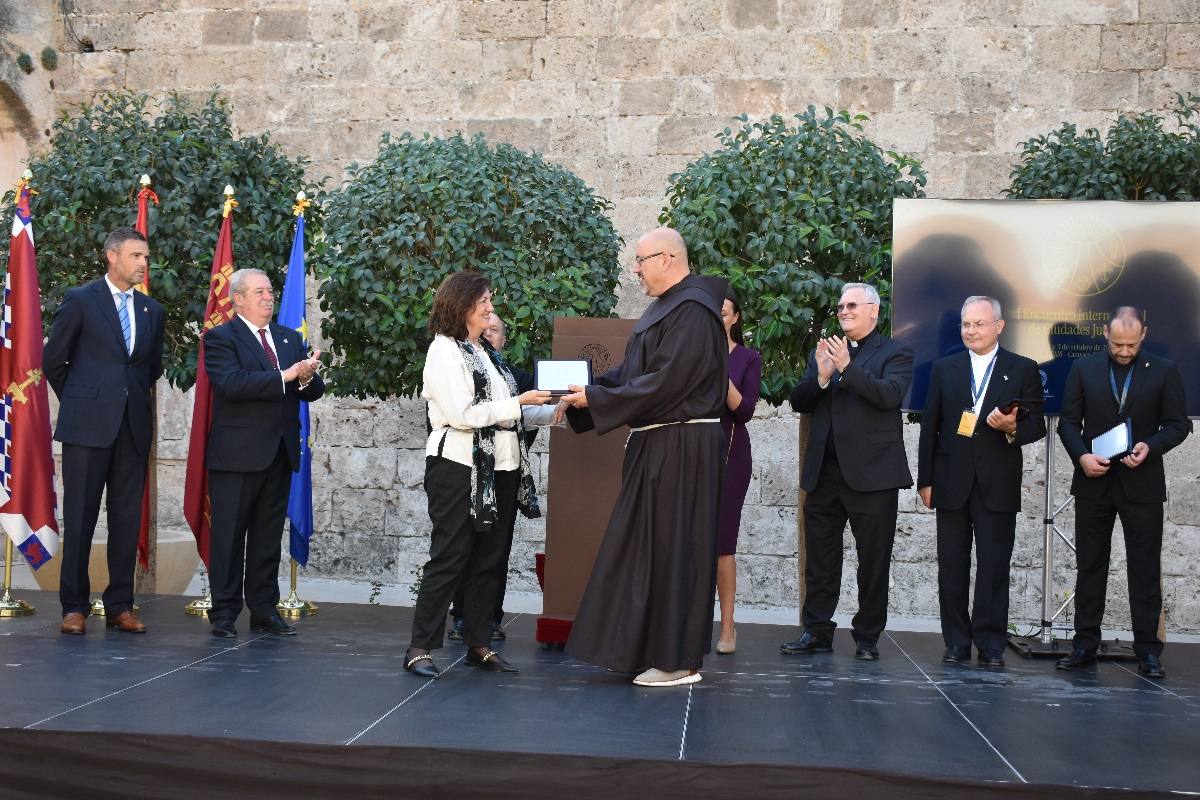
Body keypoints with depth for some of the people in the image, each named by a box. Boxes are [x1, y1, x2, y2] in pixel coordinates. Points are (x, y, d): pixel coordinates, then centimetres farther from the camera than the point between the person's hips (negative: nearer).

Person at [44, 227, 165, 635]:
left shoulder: (153, 311, 13)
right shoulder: (80, 300, 0)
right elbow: (53, 360, 4)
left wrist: (134, 398, 14)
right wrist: (78, 402, 9)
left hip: (134, 426, 4)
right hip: (88, 425, -4)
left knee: (127, 518, 5)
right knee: (80, 516, 0)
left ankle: (120, 605, 12)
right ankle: (74, 606, 7)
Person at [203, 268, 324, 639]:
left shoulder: (290, 338, 15)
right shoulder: (220, 338, -3)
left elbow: (314, 391, 10)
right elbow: (232, 383, -20)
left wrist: (308, 377, -14)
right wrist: (286, 375, -22)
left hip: (280, 452, 6)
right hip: (237, 454, -6)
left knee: (269, 535, 10)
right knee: (229, 535, 1)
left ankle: (264, 608, 18)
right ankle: (224, 612, 8)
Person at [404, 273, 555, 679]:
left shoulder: (487, 352, 17)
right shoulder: (444, 350, -7)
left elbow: (510, 413, 17)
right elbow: (462, 414, -17)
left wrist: (554, 411, 7)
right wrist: (518, 403, -16)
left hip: (500, 469, 8)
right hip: (460, 468, -8)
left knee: (490, 560, 9)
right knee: (449, 558, -5)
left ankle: (479, 644, 17)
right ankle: (420, 648, 1)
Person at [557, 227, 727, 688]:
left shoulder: (691, 312, -16)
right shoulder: (666, 308, 15)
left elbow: (661, 385, -23)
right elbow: (630, 373, 16)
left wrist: (593, 398, -17)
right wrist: (583, 393, 2)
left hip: (680, 450, -10)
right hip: (656, 446, 10)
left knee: (671, 550, -3)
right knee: (642, 546, 13)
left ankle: (677, 661, 6)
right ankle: (647, 648, 22)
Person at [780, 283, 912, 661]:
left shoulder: (894, 354, 0)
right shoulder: (824, 352, 15)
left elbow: (890, 395, -18)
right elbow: (799, 402, 8)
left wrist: (847, 367, -24)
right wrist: (820, 377, -11)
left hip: (871, 472, -5)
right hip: (824, 472, 5)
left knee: (873, 559, 3)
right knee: (819, 558, 8)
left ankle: (867, 637, 12)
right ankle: (817, 631, 15)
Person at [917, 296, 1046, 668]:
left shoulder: (1023, 369, 5)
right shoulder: (944, 368, 10)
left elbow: (1037, 425, 3)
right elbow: (930, 426, 8)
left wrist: (1013, 428, -19)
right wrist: (925, 480, 3)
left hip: (998, 484, -2)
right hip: (952, 482, 2)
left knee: (994, 567, -1)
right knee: (952, 566, 5)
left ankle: (991, 643, 7)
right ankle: (956, 642, 13)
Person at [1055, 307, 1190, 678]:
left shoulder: (1164, 371, 1)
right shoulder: (1084, 369, 4)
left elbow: (1177, 424, 1)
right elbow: (1068, 421, 4)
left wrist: (1150, 446, -18)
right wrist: (1081, 456, -13)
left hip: (1142, 483, -1)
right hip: (1094, 481, 2)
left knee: (1145, 568, 1)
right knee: (1090, 565, 7)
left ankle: (1148, 650, 7)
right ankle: (1085, 644, 15)